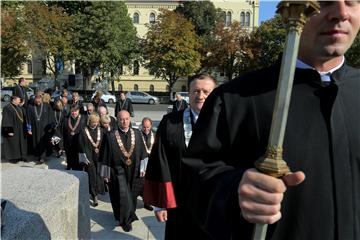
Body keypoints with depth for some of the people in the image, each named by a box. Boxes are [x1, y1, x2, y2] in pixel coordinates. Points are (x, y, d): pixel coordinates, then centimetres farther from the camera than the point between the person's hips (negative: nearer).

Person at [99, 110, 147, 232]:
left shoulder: (137, 133, -1)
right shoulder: (110, 136, -9)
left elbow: (142, 153, 5)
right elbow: (105, 157, -5)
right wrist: (106, 174, -4)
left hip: (133, 171, 3)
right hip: (118, 171, -3)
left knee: (131, 195, 15)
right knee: (123, 195, -5)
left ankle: (127, 217, 39)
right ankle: (126, 220, 16)